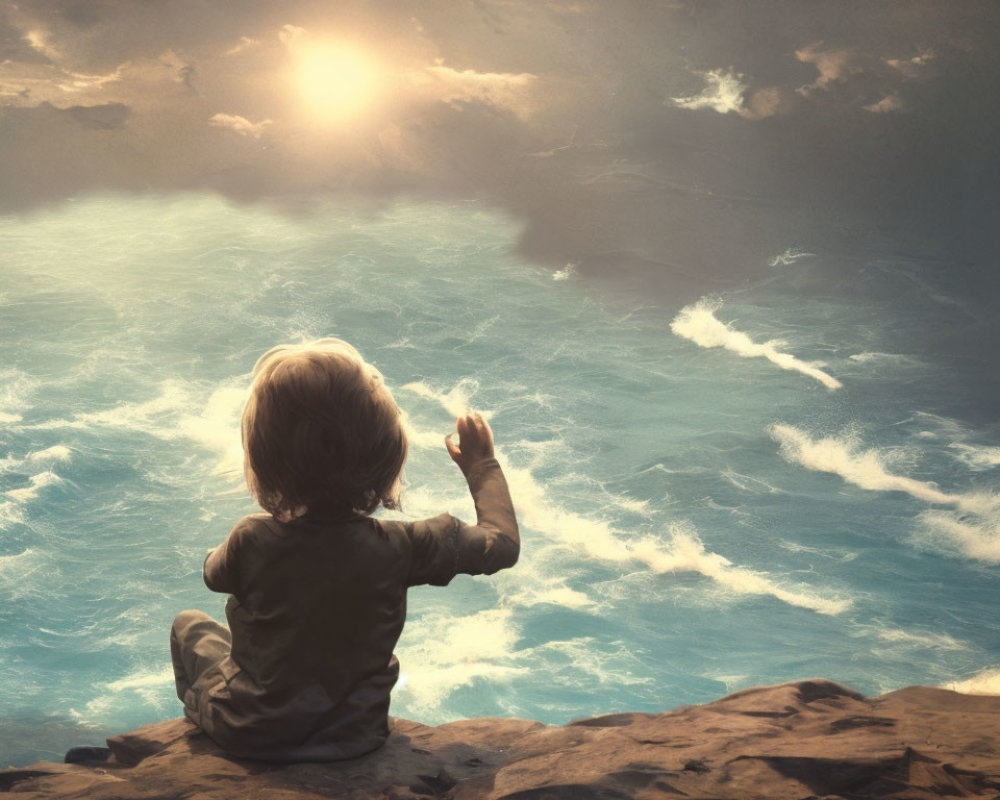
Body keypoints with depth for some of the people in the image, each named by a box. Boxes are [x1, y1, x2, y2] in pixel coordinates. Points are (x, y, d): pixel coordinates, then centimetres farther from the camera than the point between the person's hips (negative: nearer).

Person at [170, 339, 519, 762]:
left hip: (247, 736, -1)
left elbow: (214, 575, -1)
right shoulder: (402, 547, -25)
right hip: (355, 737, 1)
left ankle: (202, 716, 43)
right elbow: (503, 543, -9)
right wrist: (481, 463, 5)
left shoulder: (251, 540, -25)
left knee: (189, 624, 26)